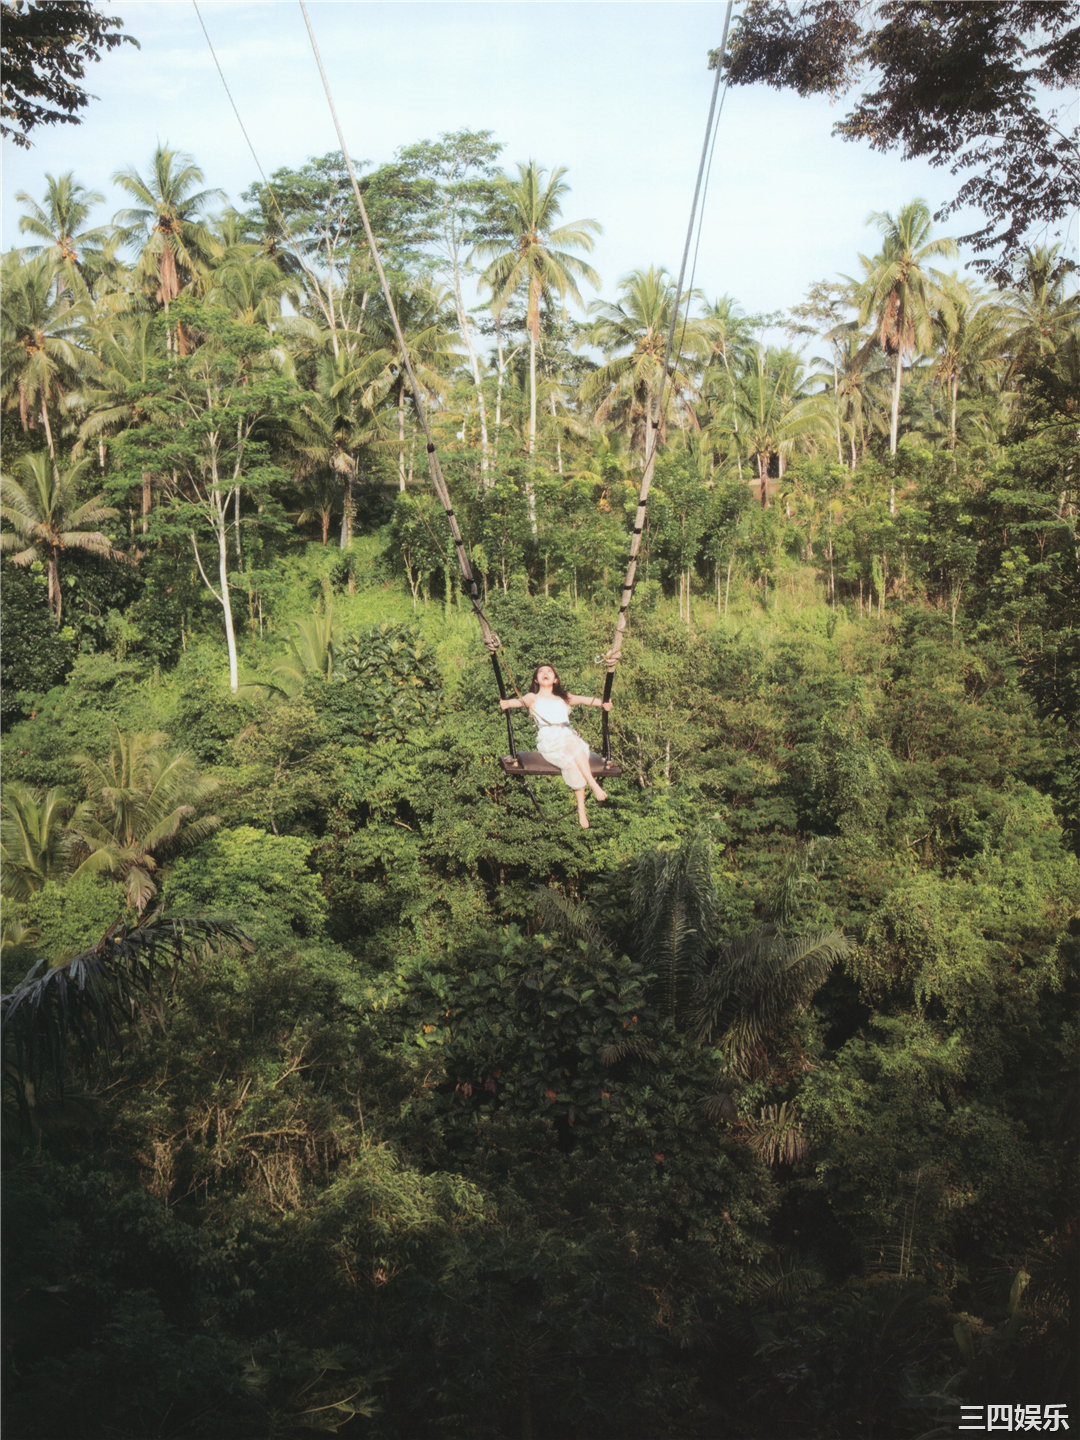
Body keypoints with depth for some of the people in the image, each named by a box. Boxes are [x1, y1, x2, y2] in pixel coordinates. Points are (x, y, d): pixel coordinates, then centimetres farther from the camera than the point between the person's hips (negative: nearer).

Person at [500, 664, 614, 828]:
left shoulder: (564, 698, 29)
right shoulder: (533, 698, 18)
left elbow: (582, 699, 12)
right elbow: (521, 702, -3)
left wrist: (602, 703, -7)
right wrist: (507, 703, -26)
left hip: (568, 735, 2)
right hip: (547, 739, -2)